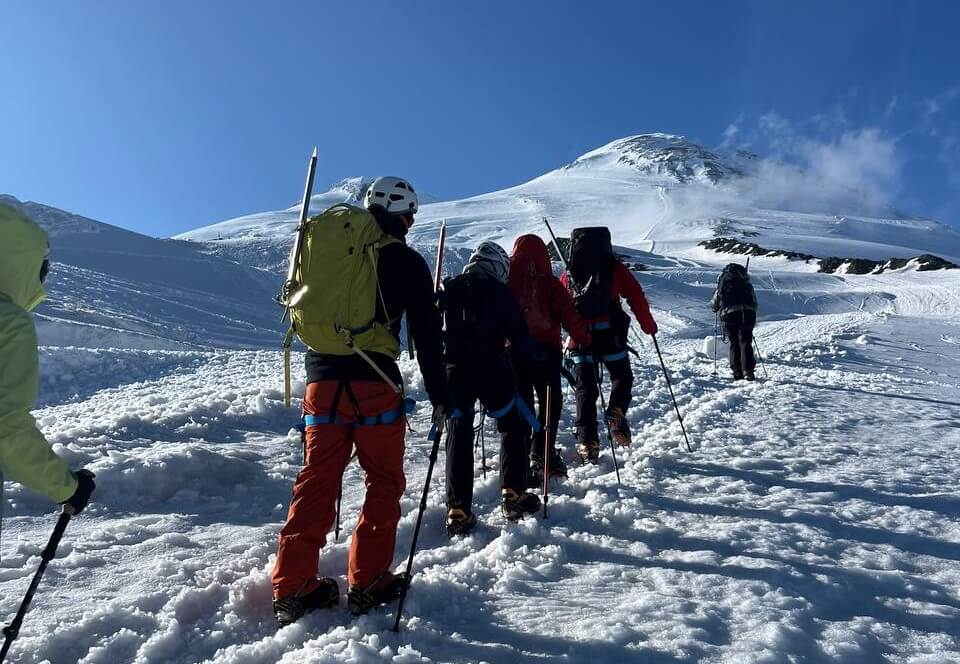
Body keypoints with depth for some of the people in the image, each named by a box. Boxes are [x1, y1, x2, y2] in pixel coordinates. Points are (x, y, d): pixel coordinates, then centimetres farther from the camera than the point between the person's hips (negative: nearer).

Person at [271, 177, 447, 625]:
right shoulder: (408, 262, 1)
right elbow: (427, 335, 0)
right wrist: (439, 397, 6)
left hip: (323, 382, 4)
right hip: (375, 385, -4)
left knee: (316, 482, 9)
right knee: (384, 483, 10)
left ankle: (293, 588, 10)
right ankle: (368, 583, 12)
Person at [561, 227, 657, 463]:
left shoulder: (568, 274, 10)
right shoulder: (615, 268, 2)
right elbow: (636, 298, 1)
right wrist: (649, 325, 12)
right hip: (610, 336, -2)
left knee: (585, 390, 7)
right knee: (622, 378, 17)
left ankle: (587, 444, 2)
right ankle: (616, 413, -10)